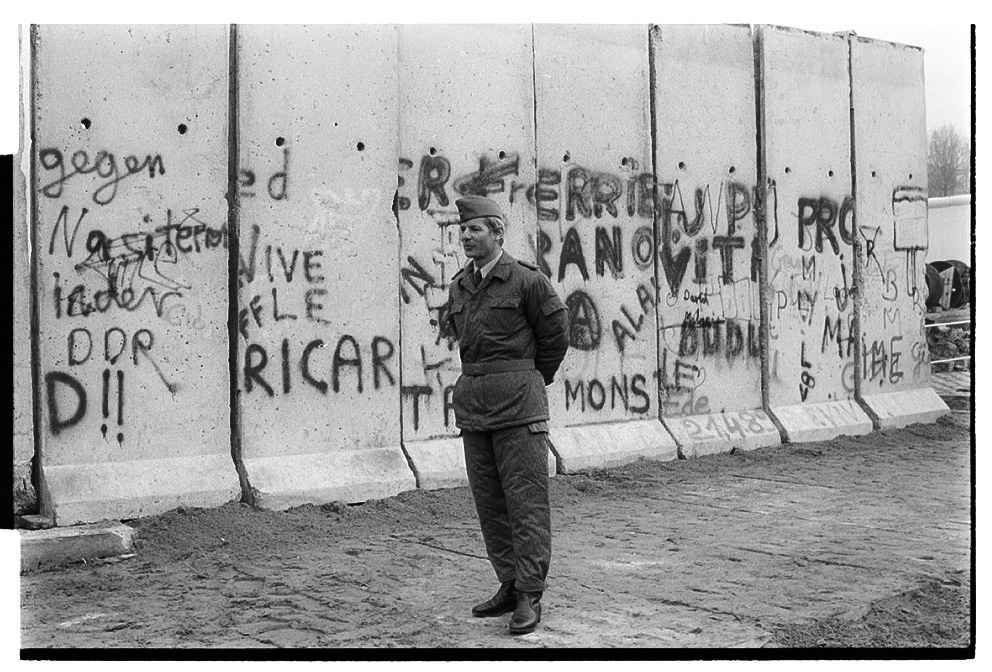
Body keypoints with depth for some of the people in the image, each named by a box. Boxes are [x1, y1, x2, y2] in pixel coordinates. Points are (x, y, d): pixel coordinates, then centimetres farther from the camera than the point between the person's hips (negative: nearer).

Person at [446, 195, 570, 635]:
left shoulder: (527, 280, -7)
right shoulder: (458, 288, 11)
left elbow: (555, 335, 2)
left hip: (518, 401, -6)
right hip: (472, 400, 7)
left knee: (525, 500, -6)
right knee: (488, 501, 9)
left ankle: (529, 597, -4)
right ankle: (510, 585, 18)